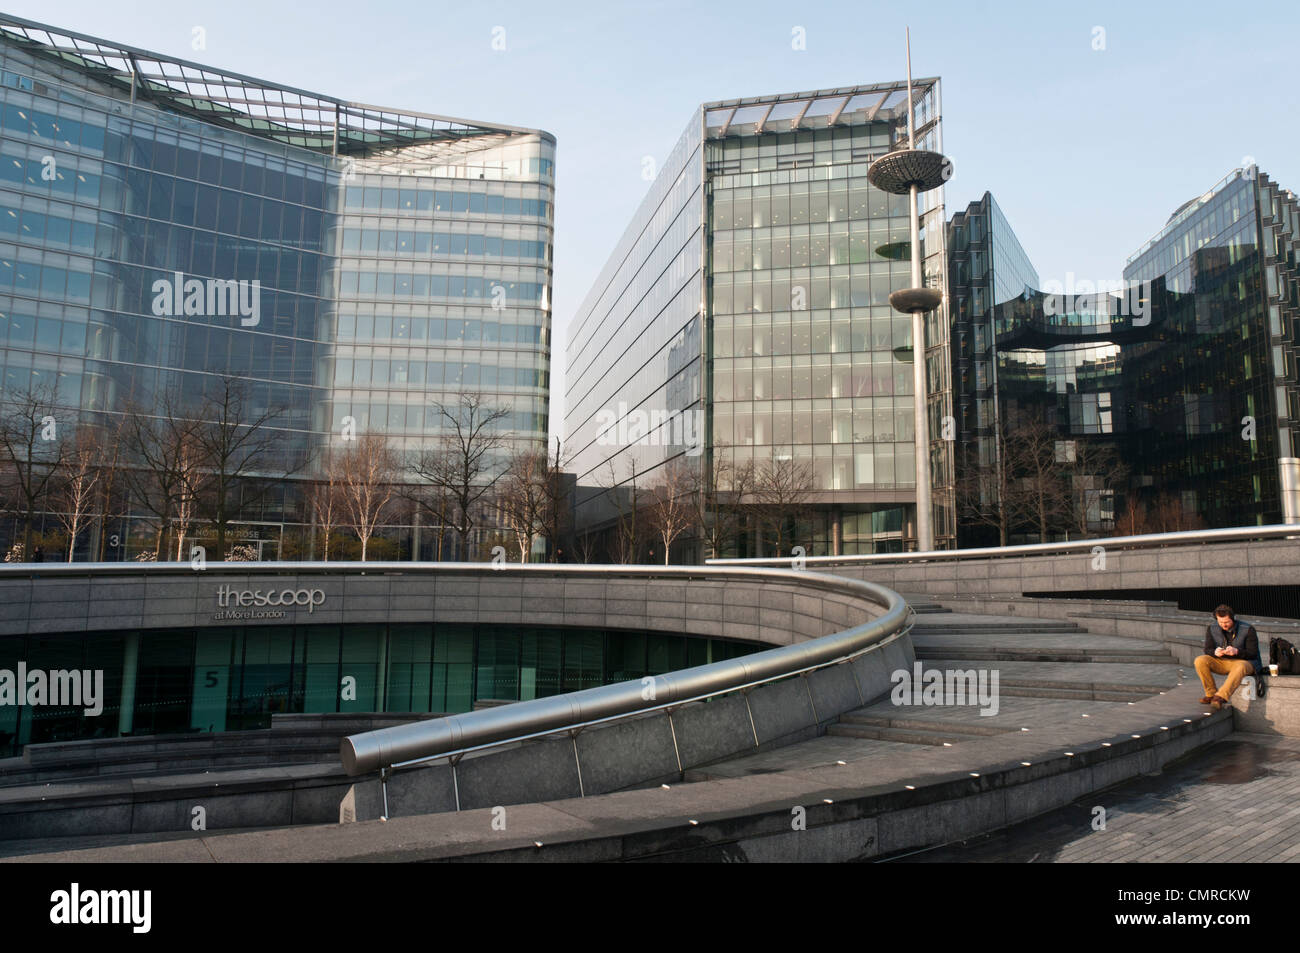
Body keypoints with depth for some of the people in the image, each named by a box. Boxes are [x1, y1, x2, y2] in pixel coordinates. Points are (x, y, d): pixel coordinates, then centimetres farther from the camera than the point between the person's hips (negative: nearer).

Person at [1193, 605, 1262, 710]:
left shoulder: (1248, 629, -11)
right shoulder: (1211, 628, -1)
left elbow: (1253, 654, -12)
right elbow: (1208, 650, 0)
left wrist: (1236, 651, -32)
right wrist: (1215, 652, -26)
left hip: (1244, 661, -4)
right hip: (1221, 662, 4)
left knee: (1239, 667, -40)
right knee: (1200, 661, -22)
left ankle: (1220, 697, -47)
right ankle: (1211, 694, -15)